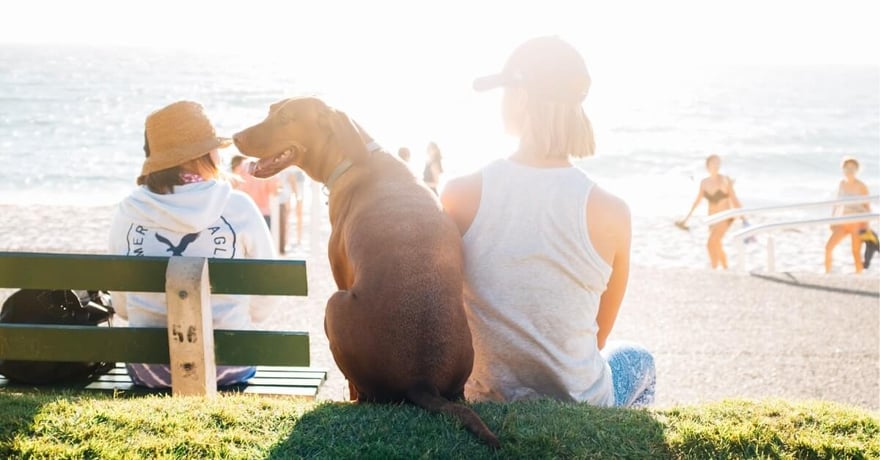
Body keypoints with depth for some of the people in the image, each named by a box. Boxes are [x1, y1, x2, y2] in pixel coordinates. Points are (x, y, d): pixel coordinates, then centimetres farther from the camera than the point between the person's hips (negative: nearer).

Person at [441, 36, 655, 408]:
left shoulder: (460, 195, -15)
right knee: (638, 359, 35)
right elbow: (598, 337, -2)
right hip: (579, 405, -1)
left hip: (485, 402, 1)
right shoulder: (610, 212, -17)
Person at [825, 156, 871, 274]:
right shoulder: (842, 183, 7)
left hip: (857, 223, -5)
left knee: (856, 253, -6)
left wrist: (866, 225, -12)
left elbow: (867, 206, -5)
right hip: (843, 223, 5)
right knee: (828, 247, -8)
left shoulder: (861, 186, -7)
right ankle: (827, 274, 3)